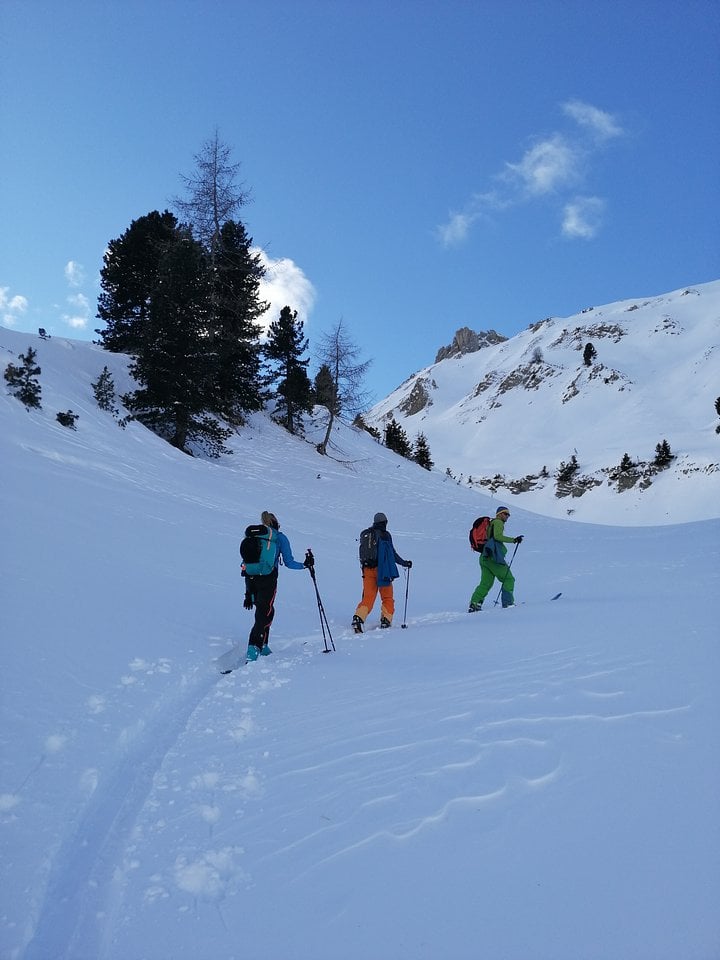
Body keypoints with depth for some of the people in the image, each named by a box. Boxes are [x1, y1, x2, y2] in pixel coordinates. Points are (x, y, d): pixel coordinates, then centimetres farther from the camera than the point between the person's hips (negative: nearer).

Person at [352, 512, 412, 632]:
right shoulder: (385, 535, -6)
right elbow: (392, 553, -8)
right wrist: (404, 563, 2)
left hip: (367, 569, 4)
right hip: (381, 570, -4)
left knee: (368, 597, 5)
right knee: (387, 597, 11)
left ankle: (358, 618, -13)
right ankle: (386, 619, 5)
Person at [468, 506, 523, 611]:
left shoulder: (490, 523, 27)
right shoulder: (498, 522, -1)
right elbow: (497, 536, -16)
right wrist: (513, 540, -15)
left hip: (485, 557, 9)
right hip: (493, 557, -9)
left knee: (485, 583, 5)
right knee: (509, 579, 1)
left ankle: (474, 604, -7)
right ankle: (508, 603, -5)